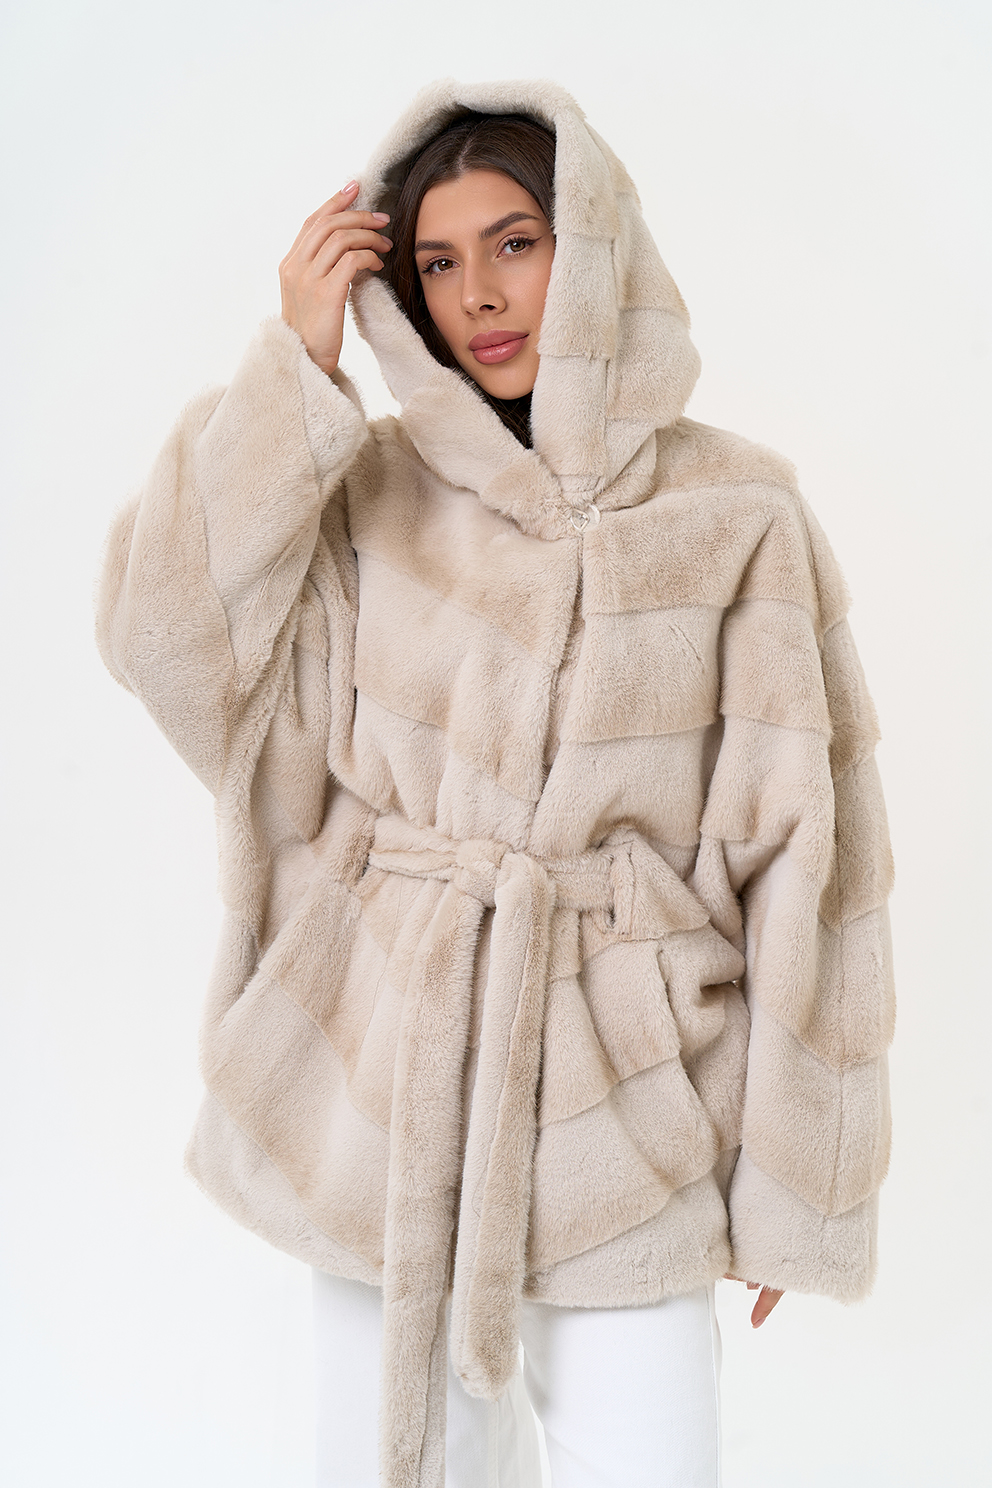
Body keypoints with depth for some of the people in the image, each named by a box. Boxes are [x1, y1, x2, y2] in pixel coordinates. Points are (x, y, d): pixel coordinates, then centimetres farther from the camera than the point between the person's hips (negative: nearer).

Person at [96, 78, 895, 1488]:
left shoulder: (735, 513, -4)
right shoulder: (372, 489, 3)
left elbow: (803, 849, -3)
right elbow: (173, 631, -11)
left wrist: (796, 1177, -2)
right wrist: (297, 364, -11)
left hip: (617, 1089, -2)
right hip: (382, 1063, 2)